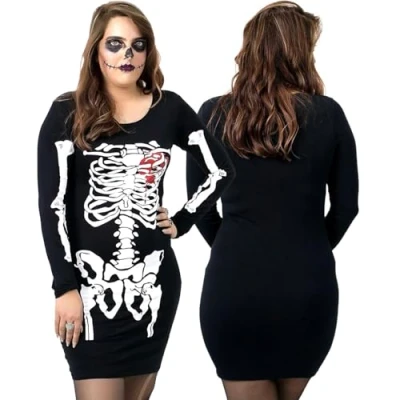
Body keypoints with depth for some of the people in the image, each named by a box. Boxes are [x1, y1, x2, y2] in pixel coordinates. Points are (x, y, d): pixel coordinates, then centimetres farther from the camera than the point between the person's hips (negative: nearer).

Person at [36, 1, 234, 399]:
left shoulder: (170, 109, 4)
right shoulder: (68, 113, -4)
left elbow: (221, 170, 16)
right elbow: (52, 204, -7)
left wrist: (183, 221, 5)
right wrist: (65, 286, -12)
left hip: (154, 279, 3)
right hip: (90, 281, -3)